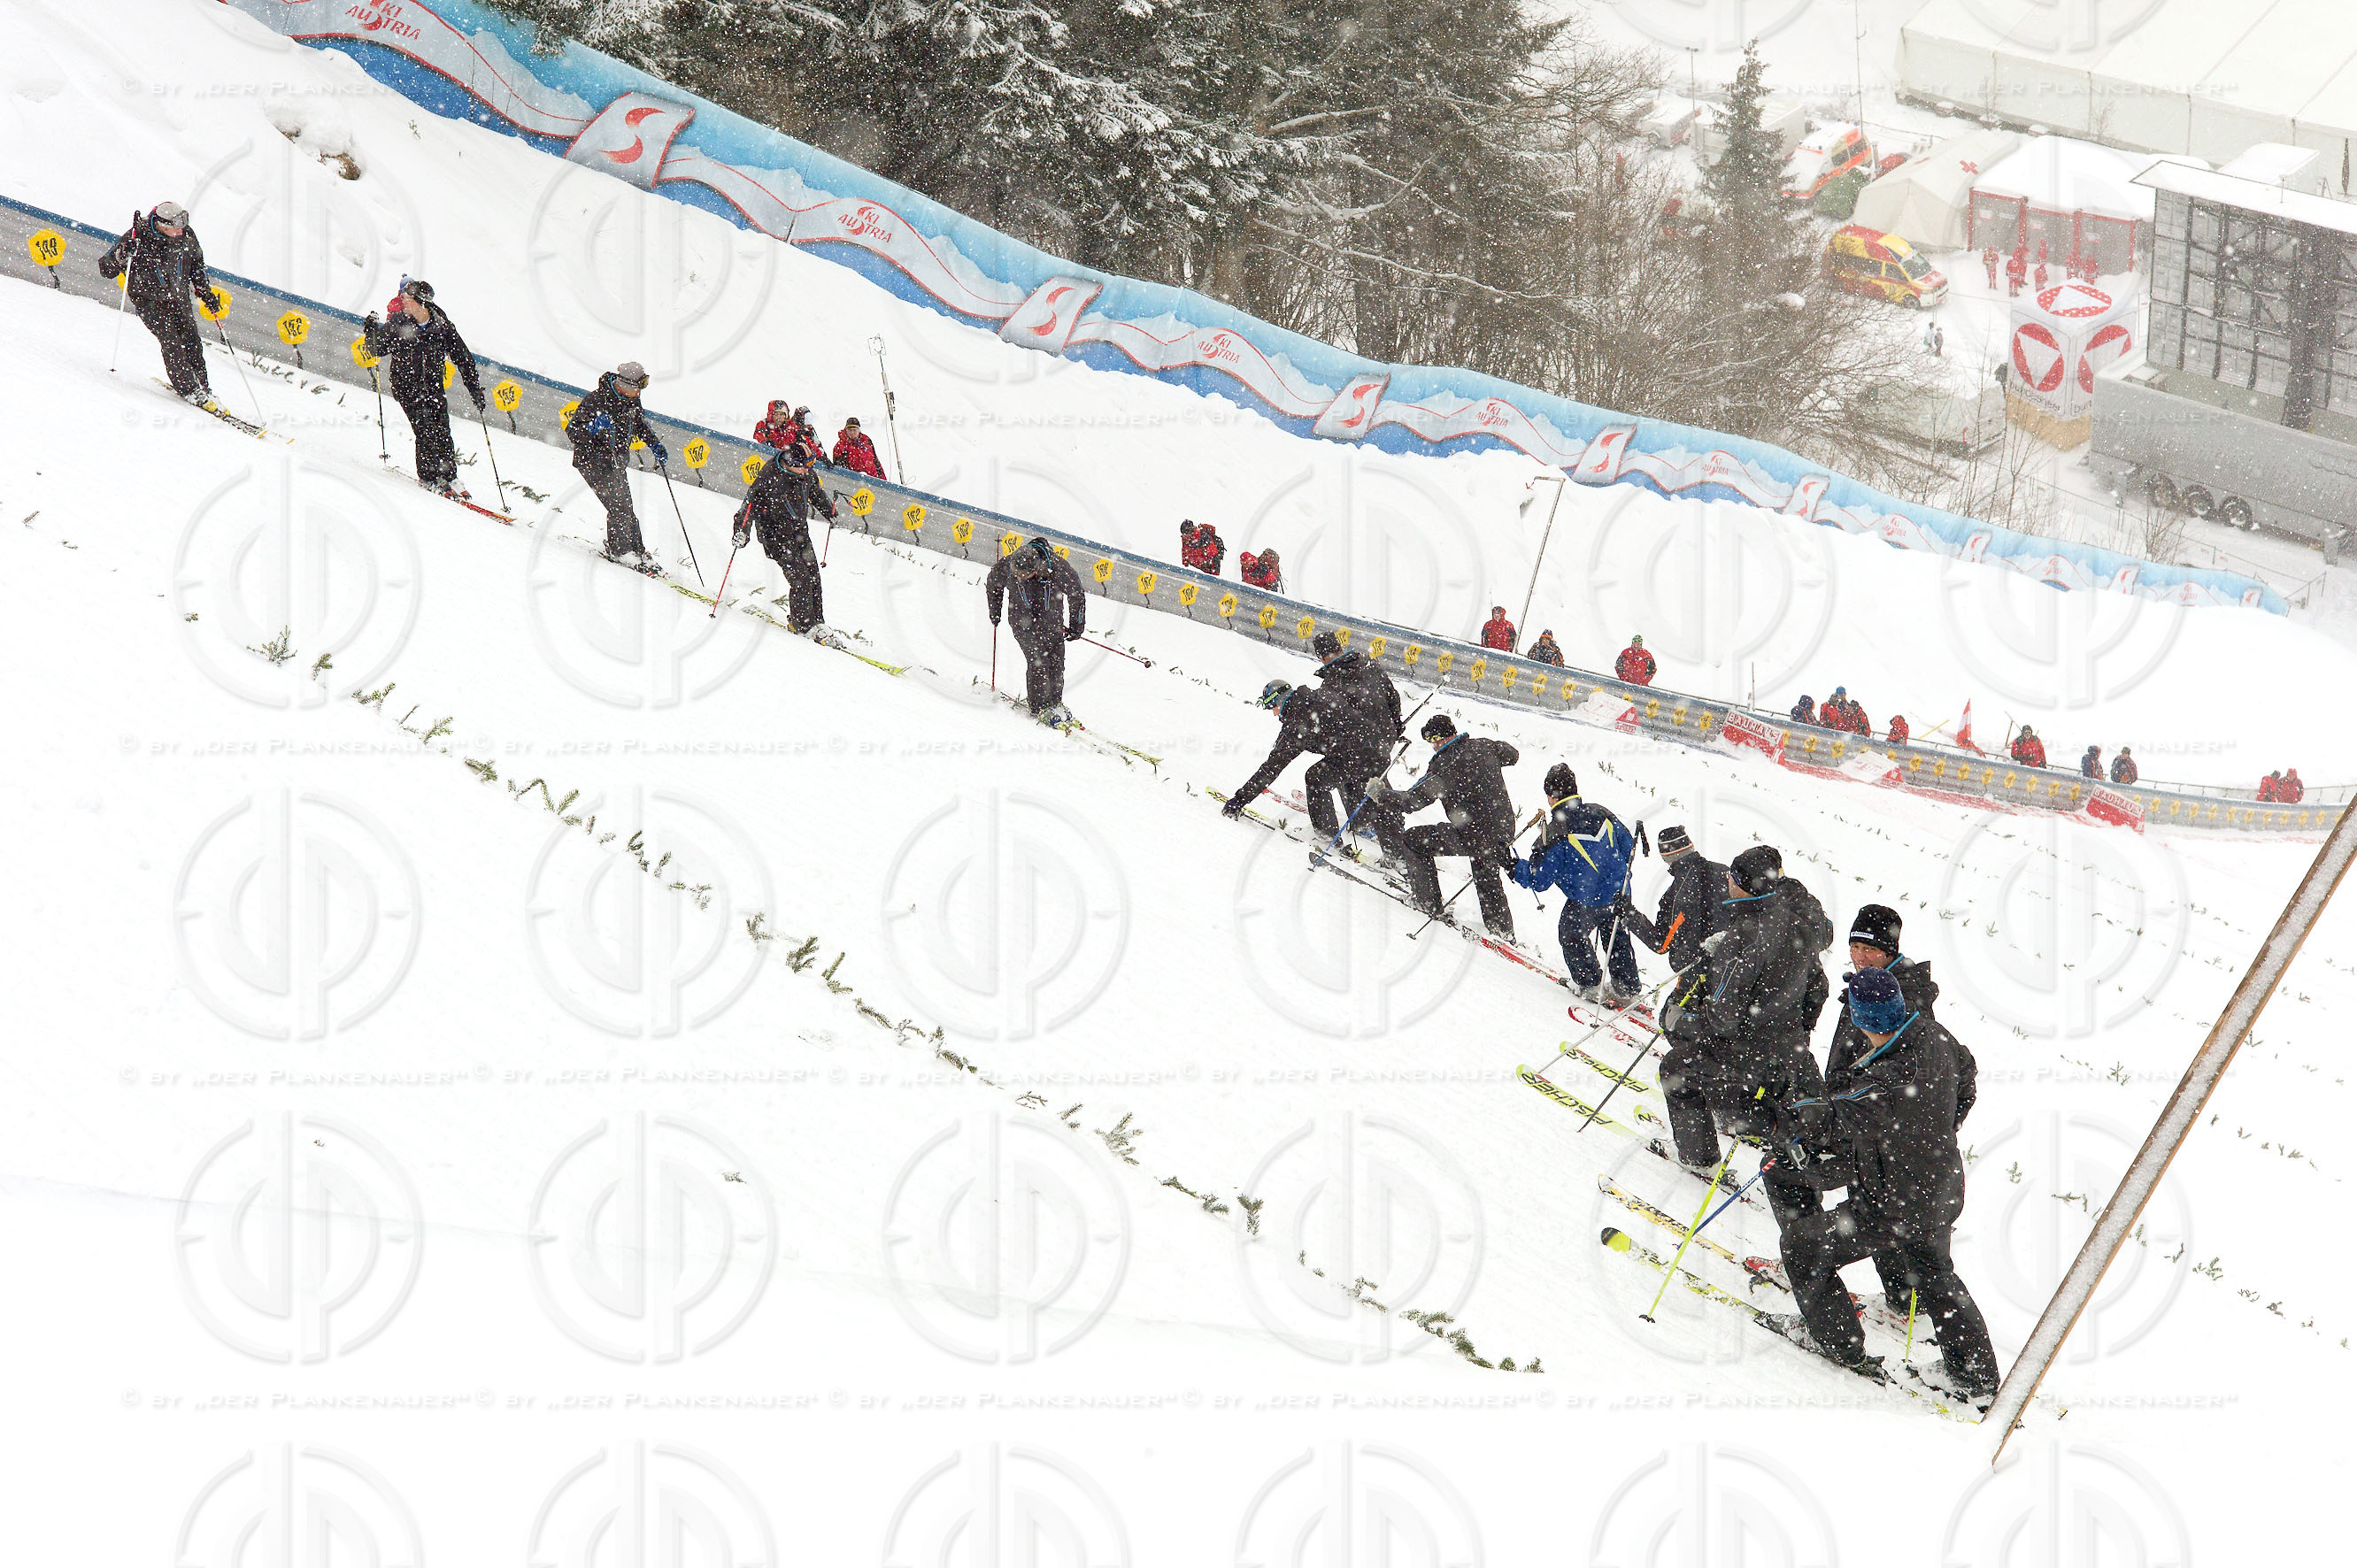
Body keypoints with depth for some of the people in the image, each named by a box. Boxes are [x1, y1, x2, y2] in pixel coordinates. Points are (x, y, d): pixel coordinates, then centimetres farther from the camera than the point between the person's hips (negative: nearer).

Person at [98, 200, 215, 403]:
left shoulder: (186, 236, -7)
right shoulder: (138, 237, -20)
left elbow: (197, 264, 15)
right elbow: (106, 269, -16)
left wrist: (205, 291, 10)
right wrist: (122, 255, -36)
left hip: (179, 295, 4)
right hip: (149, 300, -4)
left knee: (191, 340, -4)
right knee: (171, 340, -18)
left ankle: (203, 386, 11)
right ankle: (189, 389, -11)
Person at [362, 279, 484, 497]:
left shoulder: (442, 326, -5)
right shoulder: (398, 323, -7)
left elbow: (463, 358, 3)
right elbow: (377, 349, 2)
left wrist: (476, 390, 2)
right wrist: (371, 332, -19)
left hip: (433, 386, 2)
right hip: (407, 386, -2)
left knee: (442, 432, -8)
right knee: (425, 430, -16)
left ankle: (449, 478, 5)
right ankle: (428, 479, -10)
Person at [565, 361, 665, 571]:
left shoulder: (631, 401, 1)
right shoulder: (597, 400, -22)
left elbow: (640, 423, 23)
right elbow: (571, 432, -20)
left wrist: (655, 445, 15)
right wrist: (592, 428, -38)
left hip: (618, 461, 7)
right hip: (594, 461, -7)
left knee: (626, 509, 11)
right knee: (619, 507, -12)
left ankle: (637, 551, 20)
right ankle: (620, 552, 0)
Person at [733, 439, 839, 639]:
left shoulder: (807, 474, -2)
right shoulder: (770, 477, -23)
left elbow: (816, 493, 20)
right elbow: (751, 503, -20)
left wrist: (830, 512, 34)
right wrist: (742, 530, -31)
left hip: (800, 531, 7)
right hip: (776, 535, -7)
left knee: (813, 577, 4)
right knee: (800, 577, -15)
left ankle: (817, 622, 16)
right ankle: (802, 625, -4)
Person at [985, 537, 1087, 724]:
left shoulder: (1059, 567, -28)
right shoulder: (1006, 566, -25)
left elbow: (1076, 595, -9)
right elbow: (993, 584, 2)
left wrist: (1076, 625, -2)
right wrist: (994, 610, 10)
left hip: (1052, 620, 1)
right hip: (1023, 619, -1)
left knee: (1056, 661, 0)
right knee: (1037, 660, -15)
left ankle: (1055, 703, 19)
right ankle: (1039, 707, -6)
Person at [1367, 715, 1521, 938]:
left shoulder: (1444, 766, -19)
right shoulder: (1484, 746, 0)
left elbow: (1410, 801, -15)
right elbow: (1512, 755, 23)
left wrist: (1378, 792, 0)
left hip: (1472, 836, -7)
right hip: (1505, 831, 7)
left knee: (1412, 840, 8)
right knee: (1487, 879, 33)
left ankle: (1429, 906, 15)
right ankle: (1503, 931, 41)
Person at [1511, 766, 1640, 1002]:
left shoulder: (1555, 834, -18)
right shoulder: (1601, 814, -2)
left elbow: (1539, 881, -14)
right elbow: (1628, 848, 11)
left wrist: (1514, 868, 3)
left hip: (1585, 902, -6)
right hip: (1619, 895, 6)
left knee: (1572, 937, 20)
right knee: (1616, 938, 28)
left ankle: (1592, 986, 23)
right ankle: (1627, 986, 36)